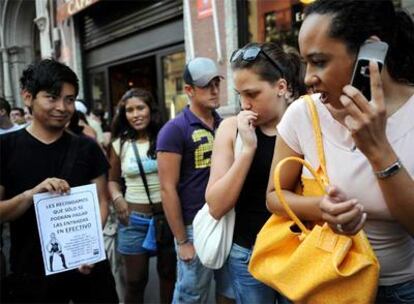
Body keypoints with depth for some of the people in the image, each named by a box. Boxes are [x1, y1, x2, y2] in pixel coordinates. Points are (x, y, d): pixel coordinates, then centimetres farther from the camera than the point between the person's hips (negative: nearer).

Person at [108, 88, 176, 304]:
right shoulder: (120, 144, 1)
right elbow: (113, 180, 12)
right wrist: (117, 198, -8)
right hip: (134, 220, 1)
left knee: (169, 273, 18)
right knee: (135, 280, 12)